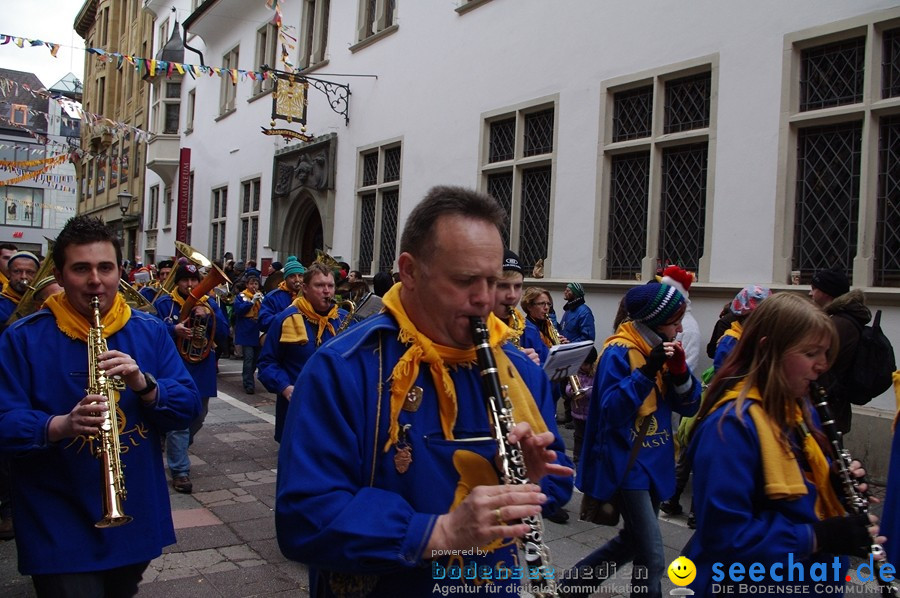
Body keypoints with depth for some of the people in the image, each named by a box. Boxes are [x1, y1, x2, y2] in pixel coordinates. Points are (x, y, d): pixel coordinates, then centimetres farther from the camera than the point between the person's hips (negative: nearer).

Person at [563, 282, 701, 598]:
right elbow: (612, 412, -25)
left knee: (634, 540, 21)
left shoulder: (663, 348, 6)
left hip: (654, 462, 8)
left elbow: (689, 405, 4)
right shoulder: (618, 353, -17)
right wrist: (647, 372, -31)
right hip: (627, 465, -8)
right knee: (652, 559, -9)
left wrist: (679, 370, -14)